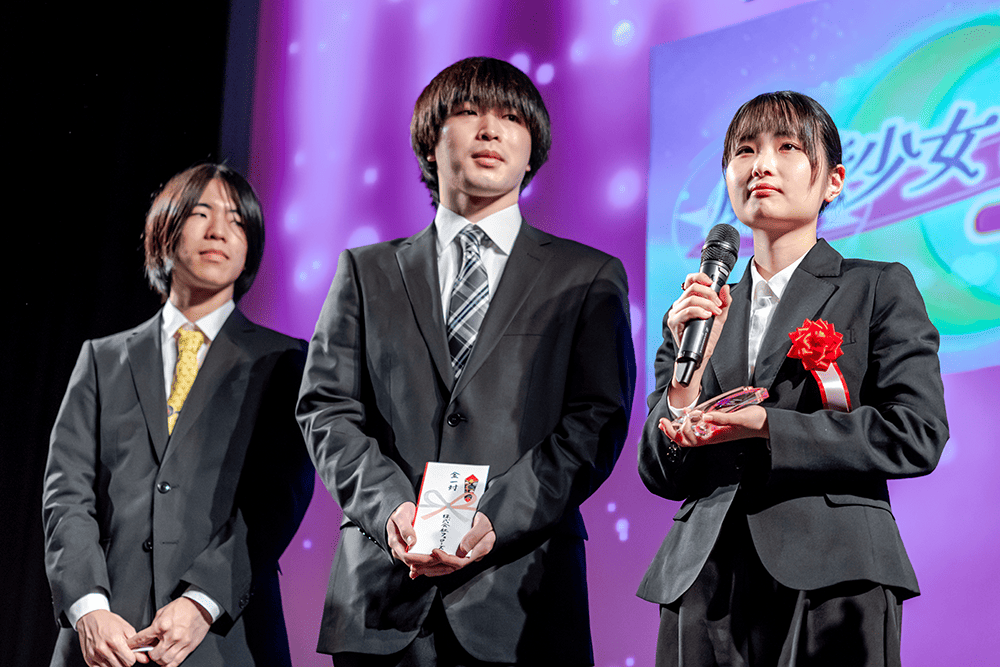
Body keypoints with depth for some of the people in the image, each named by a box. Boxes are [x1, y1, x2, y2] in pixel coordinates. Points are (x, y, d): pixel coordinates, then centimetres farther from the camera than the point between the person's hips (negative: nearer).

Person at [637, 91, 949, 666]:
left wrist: (764, 426, -11)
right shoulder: (697, 310, 16)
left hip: (828, 581, -2)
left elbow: (918, 435, -6)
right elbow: (663, 478, 11)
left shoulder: (880, 288, 8)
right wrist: (688, 370, -5)